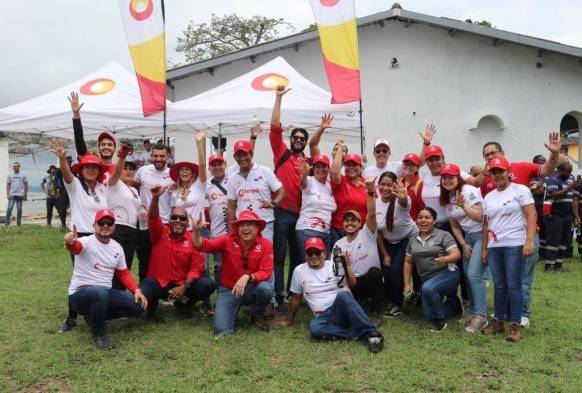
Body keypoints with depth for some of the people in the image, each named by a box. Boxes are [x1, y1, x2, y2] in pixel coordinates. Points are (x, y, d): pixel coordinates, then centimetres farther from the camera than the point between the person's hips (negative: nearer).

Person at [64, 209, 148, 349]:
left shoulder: (117, 247, 6)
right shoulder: (87, 242, -14)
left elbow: (123, 273, 13)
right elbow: (76, 247, -39)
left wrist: (137, 290, -2)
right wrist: (70, 243, -65)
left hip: (105, 293, 6)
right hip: (80, 294, -6)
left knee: (138, 305, -6)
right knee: (101, 292, -40)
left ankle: (95, 316, 10)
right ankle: (98, 335, -15)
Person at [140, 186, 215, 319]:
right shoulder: (160, 233, -2)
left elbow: (197, 268, -3)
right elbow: (153, 218, -22)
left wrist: (185, 286, -16)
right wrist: (155, 198, -40)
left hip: (182, 285, 1)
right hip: (157, 282, -1)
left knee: (208, 285, -21)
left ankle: (183, 302, 10)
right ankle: (152, 305, 9)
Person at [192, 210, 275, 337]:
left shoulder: (266, 244, -12)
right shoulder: (228, 240, -11)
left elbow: (266, 272, -16)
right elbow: (202, 245, -15)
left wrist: (247, 277, -34)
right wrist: (196, 231, -37)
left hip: (252, 288, 0)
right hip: (228, 290, 0)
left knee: (266, 288, -34)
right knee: (222, 329, -18)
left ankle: (258, 315, 1)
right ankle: (234, 309, 19)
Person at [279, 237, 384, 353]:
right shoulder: (299, 271, 7)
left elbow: (353, 283, -15)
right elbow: (296, 298, 19)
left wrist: (346, 266, -33)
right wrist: (289, 319, 24)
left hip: (342, 310, -1)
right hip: (323, 316, 2)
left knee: (343, 295, -36)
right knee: (314, 327, -34)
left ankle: (371, 332, -36)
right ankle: (362, 334, -29)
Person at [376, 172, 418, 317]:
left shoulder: (400, 201, -25)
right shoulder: (375, 204, -11)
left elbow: (404, 203, -53)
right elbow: (377, 231, -1)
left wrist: (403, 198, -78)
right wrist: (384, 254, -1)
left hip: (409, 239, -4)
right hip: (389, 243, 4)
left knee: (396, 270, -16)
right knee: (386, 271, -7)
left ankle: (398, 304, 7)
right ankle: (391, 300, 21)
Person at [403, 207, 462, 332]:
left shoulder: (443, 235, -8)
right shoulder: (413, 239, 7)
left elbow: (457, 254, -17)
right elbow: (408, 262, 12)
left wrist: (445, 259, -38)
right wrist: (407, 284, 5)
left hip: (447, 273, -6)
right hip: (427, 279, 6)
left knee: (427, 288, -37)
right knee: (428, 317, 2)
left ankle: (440, 320, -14)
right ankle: (453, 304, 28)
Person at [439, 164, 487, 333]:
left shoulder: (469, 191, -16)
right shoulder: (446, 198, 6)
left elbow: (479, 217, -22)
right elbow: (454, 226, 10)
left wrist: (463, 205, -34)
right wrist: (464, 245, 2)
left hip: (481, 235, -8)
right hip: (467, 237, 8)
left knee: (474, 274, -15)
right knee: (467, 275, 7)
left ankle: (481, 316, -10)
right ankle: (474, 312, 19)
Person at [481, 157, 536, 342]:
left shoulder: (520, 190, 0)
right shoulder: (488, 197, 16)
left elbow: (531, 215, -8)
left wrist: (529, 241, -17)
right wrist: (484, 249, 14)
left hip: (515, 245, -5)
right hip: (494, 247, 5)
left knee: (513, 286, -4)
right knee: (499, 286, 9)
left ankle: (516, 326, 5)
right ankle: (499, 322, 18)